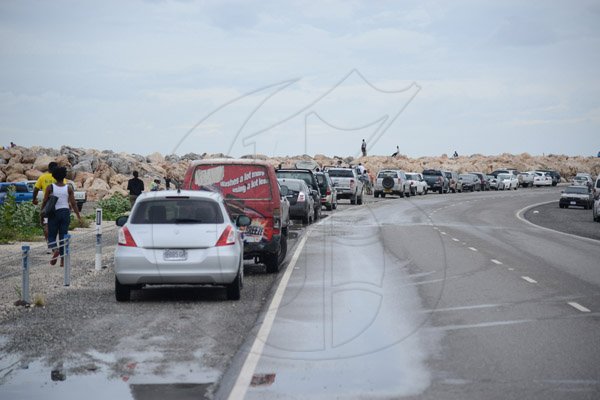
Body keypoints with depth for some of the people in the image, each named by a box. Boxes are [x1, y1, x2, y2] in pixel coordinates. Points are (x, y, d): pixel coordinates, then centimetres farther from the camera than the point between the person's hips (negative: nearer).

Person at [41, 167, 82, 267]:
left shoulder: (50, 187, -5)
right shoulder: (69, 188, -1)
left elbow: (44, 202, -4)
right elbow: (73, 204, -4)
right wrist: (79, 217, 1)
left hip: (54, 214, -1)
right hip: (65, 213, 2)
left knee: (51, 236, 8)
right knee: (63, 237, 6)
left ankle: (55, 250, -23)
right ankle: (62, 260, 3)